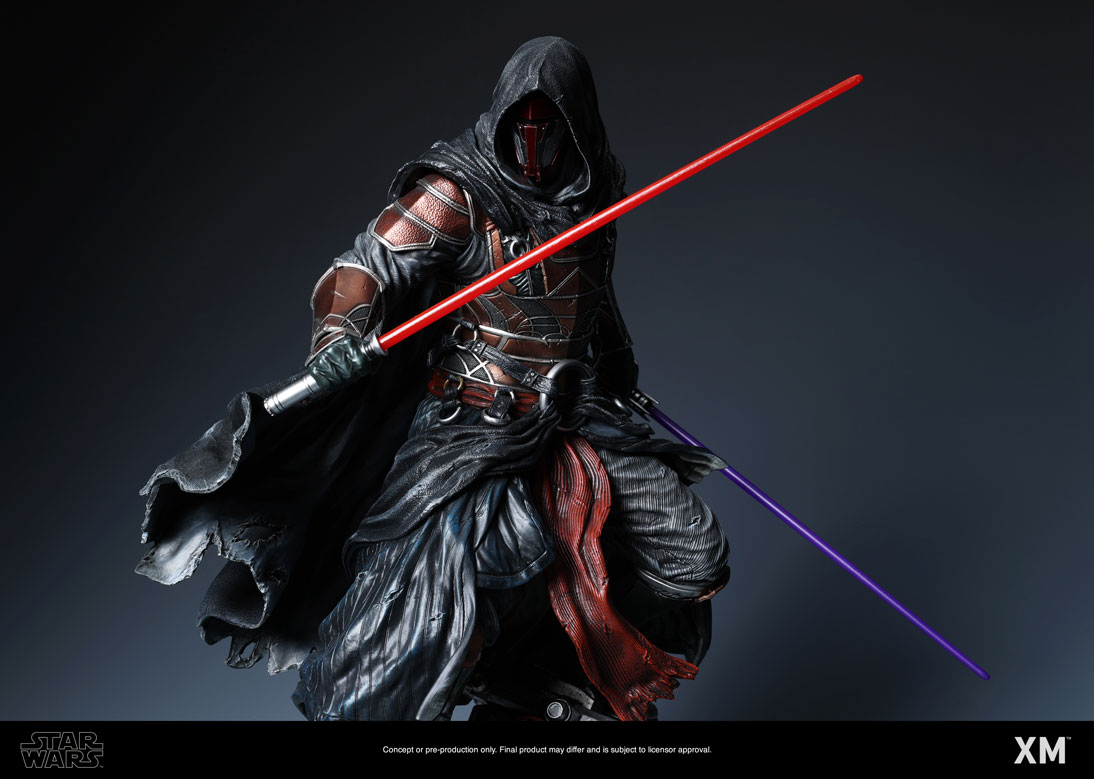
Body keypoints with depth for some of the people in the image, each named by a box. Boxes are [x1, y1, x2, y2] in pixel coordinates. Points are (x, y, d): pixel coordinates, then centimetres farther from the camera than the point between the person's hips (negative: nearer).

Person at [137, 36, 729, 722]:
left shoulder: (593, 194, 6)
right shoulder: (460, 193, -13)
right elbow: (368, 269, -22)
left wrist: (616, 357, 37)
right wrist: (343, 339, -42)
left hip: (575, 424, 7)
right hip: (469, 428, -6)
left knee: (689, 554, 6)